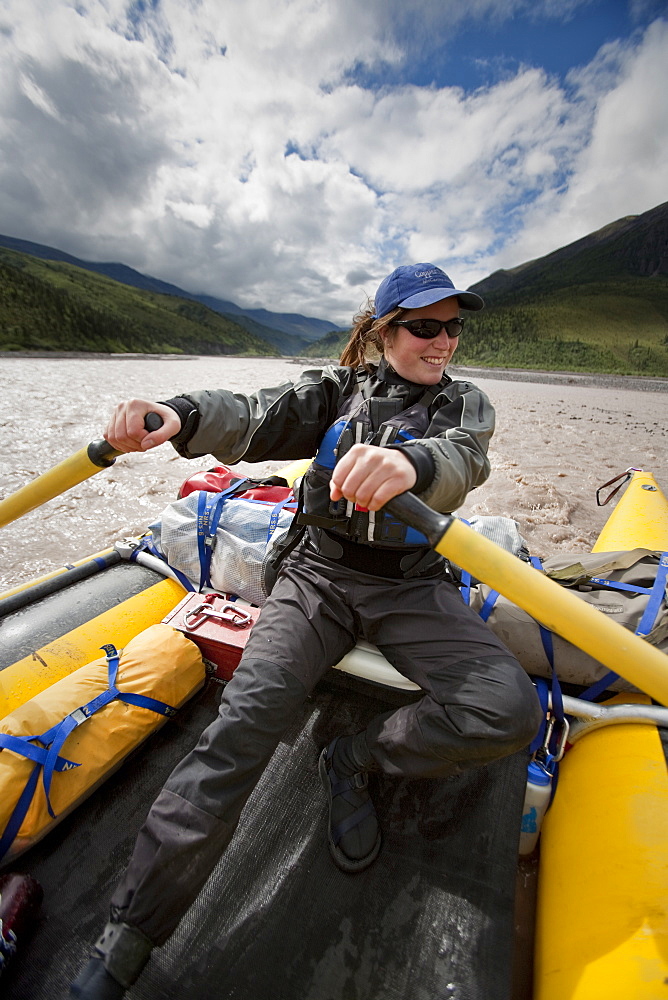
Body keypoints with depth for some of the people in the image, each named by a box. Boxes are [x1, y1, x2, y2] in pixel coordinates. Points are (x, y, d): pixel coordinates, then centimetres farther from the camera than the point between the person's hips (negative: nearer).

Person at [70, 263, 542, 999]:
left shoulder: (464, 405, 8)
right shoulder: (337, 388, 8)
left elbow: (463, 460, -16)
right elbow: (257, 418, -9)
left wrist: (411, 462, -41)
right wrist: (180, 415, -30)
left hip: (411, 587, 2)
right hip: (319, 575, -1)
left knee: (509, 711, -22)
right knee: (241, 725, -20)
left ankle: (356, 757, 1)